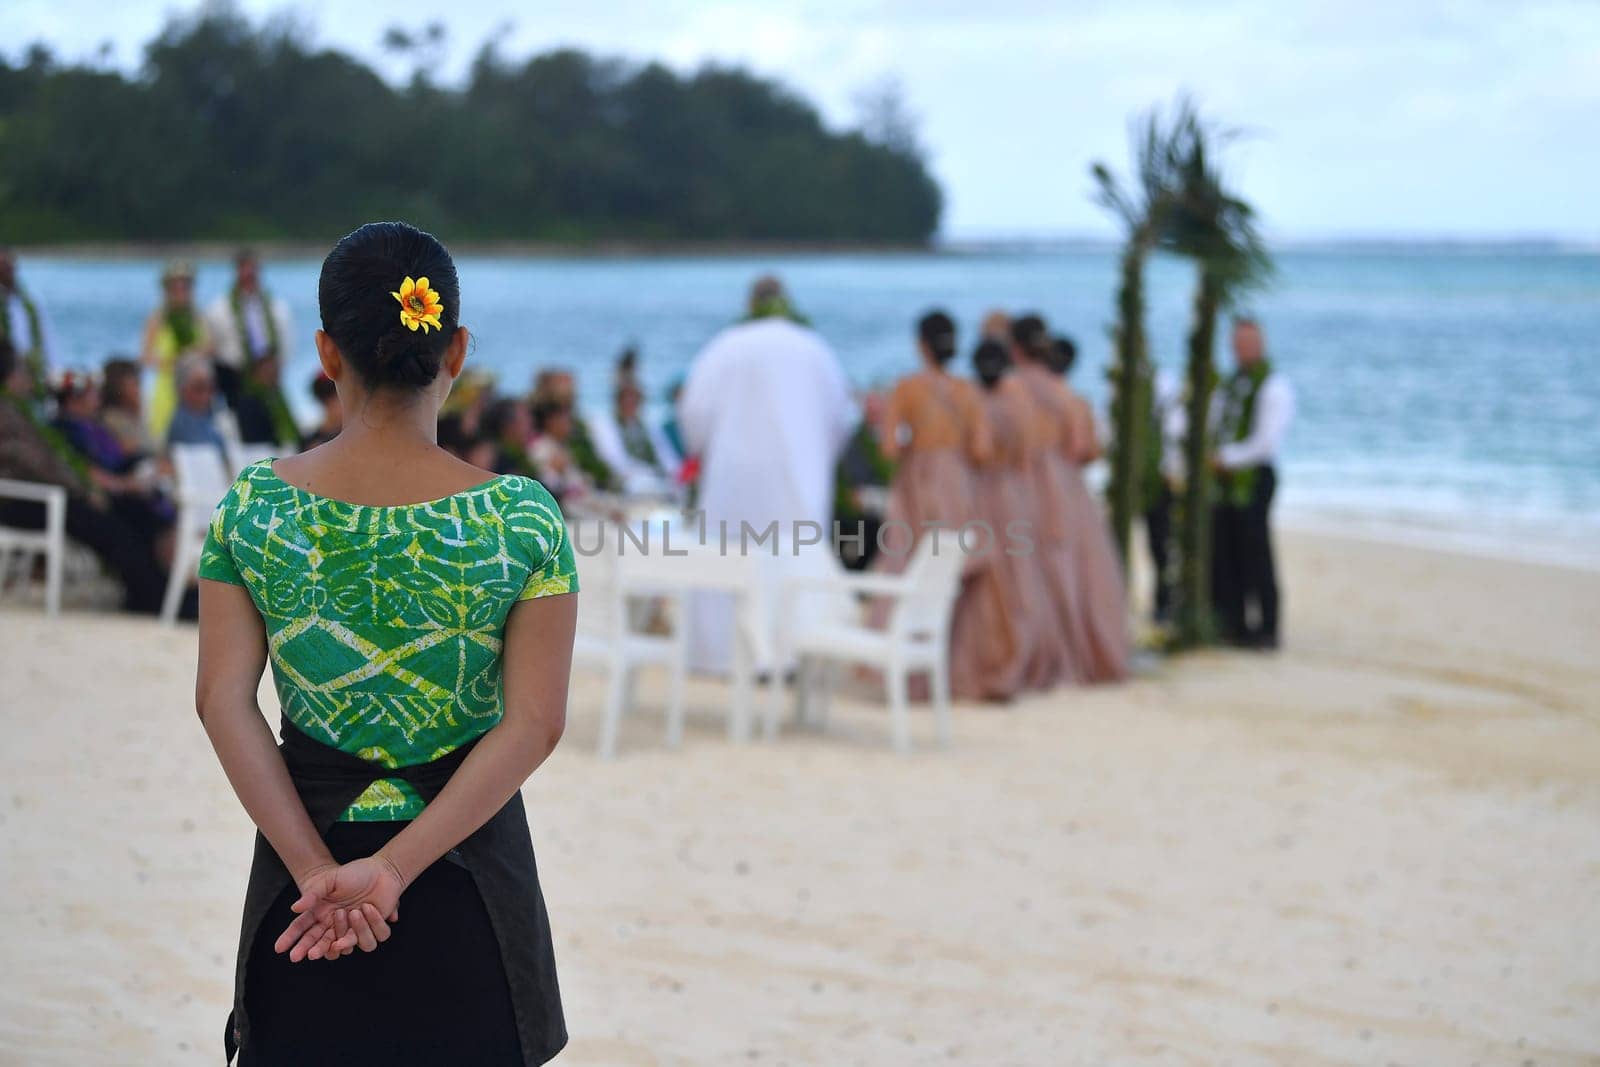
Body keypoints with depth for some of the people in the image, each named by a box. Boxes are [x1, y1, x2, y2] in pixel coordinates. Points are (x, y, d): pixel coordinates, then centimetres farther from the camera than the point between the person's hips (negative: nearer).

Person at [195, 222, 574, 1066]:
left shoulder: (253, 505, -6)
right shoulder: (522, 518, -11)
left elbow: (223, 702, -10)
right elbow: (535, 724, -16)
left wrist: (317, 867, -13)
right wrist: (397, 867, -18)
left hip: (301, 869, 1)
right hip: (467, 878, -1)